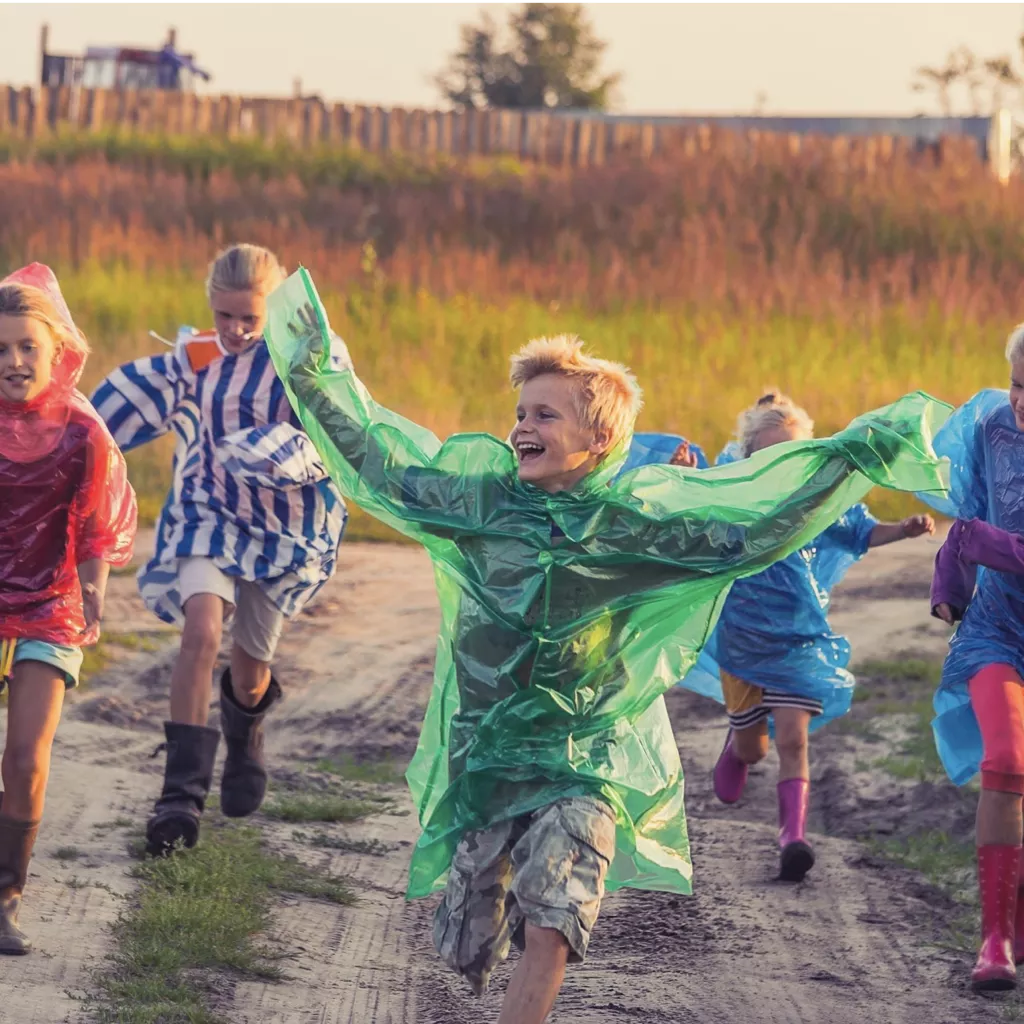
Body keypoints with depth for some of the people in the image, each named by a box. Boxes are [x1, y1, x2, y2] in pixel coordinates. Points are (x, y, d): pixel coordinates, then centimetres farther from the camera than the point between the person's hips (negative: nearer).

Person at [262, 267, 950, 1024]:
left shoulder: (639, 519, -7)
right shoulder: (476, 494, -1)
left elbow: (763, 518, -8)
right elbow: (375, 456, 7)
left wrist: (854, 456, -14)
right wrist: (316, 375, 6)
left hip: (585, 762, -3)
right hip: (485, 755, 3)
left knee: (549, 935, -19)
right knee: (470, 947, 8)